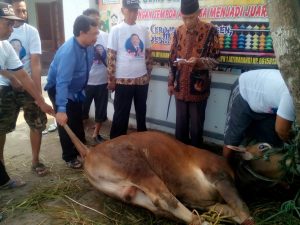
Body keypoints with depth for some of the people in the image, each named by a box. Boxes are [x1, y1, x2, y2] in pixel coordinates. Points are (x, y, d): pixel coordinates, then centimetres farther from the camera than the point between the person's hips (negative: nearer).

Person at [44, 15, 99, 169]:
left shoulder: (88, 46, -12)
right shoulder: (68, 52, -36)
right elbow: (62, 82, -42)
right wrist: (61, 109, -46)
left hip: (75, 89, 8)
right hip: (58, 89, -7)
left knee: (78, 121, 18)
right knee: (67, 123, -1)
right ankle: (70, 157, 17)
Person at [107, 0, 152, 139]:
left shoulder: (143, 30, 7)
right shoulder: (116, 30, -5)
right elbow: (111, 56, -7)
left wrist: (149, 73, 12)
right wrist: (111, 80, -8)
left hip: (142, 79, 4)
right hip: (123, 80, -4)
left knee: (141, 111, 17)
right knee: (121, 114, 5)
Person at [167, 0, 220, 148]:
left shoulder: (210, 30, -6)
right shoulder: (178, 31, 6)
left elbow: (215, 60, -7)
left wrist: (199, 61, -26)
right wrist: (170, 82, 10)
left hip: (198, 87, -3)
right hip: (180, 87, 4)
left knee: (196, 126, 7)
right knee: (180, 124, 14)